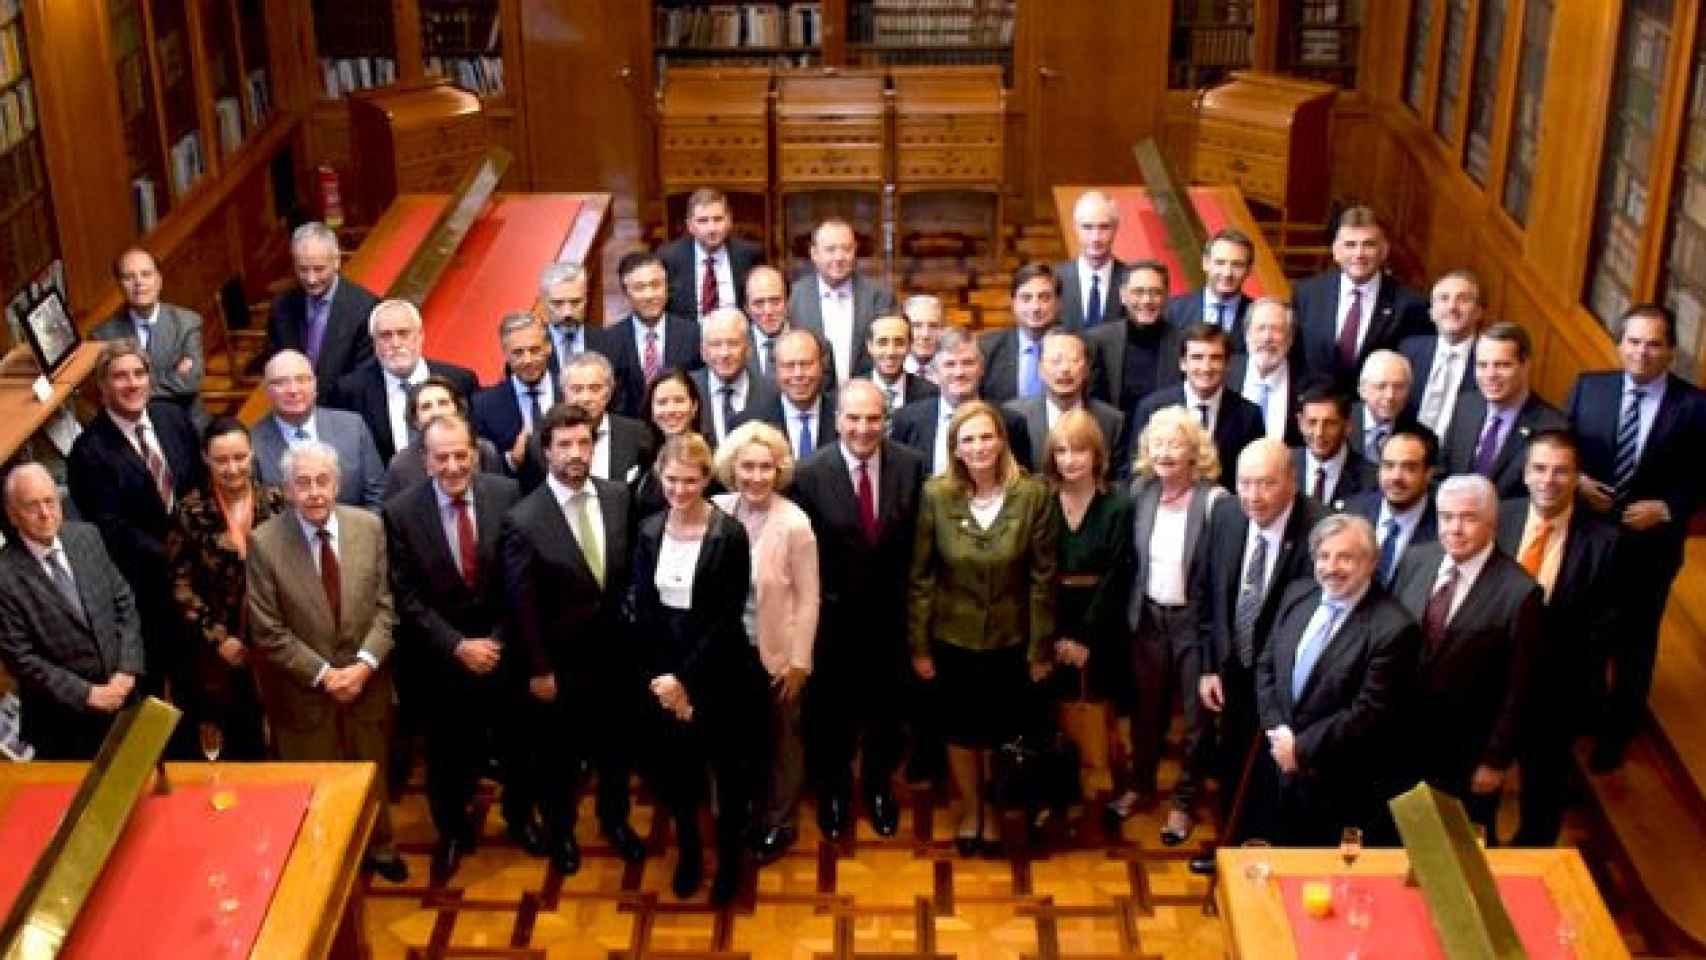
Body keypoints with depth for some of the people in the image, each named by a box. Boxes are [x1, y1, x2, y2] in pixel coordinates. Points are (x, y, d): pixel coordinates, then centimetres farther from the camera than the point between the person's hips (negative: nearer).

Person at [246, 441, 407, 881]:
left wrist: (365, 664, -15)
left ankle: (379, 847, 45)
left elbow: (386, 605, -3)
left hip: (366, 679, 3)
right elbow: (267, 632, -13)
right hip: (303, 690, -3)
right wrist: (323, 674, -16)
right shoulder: (264, 542, -17)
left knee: (372, 773, 21)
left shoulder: (370, 526, -8)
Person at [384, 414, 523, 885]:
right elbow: (407, 598, -11)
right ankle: (452, 832, 39)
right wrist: (458, 645, -16)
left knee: (516, 742, 19)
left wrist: (499, 639, -10)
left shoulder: (507, 495, -11)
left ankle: (518, 812, 46)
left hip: (505, 648, 1)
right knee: (449, 754, 14)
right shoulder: (400, 512, -14)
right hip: (442, 657, -1)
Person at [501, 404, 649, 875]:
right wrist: (538, 670, -11)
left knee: (617, 744, 21)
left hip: (617, 653, 4)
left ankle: (614, 819, 46)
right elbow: (521, 605, -14)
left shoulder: (619, 496, -7)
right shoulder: (524, 520, -19)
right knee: (557, 753, 17)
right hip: (561, 660, -4)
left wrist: (633, 623, 3)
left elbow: (630, 569, 5)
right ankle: (560, 830, 41)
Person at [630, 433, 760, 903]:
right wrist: (664, 678, -9)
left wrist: (685, 678, -18)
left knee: (729, 767, 11)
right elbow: (643, 610, -1)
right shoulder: (649, 531, -1)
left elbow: (728, 618, -16)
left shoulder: (730, 534, -15)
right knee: (674, 766, 16)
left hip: (719, 673, -3)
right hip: (663, 674, 4)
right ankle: (688, 850, 38)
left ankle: (729, 856, 32)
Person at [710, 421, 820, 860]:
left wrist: (799, 662, -12)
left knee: (781, 739, 18)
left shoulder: (794, 523, -20)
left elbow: (807, 599, -14)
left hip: (776, 651, -3)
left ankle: (778, 821, 38)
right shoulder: (718, 510, -9)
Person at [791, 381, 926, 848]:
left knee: (885, 704, 20)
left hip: (890, 612, 2)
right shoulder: (810, 473, -17)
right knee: (829, 706, 18)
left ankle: (879, 784, 44)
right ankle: (833, 789, 42)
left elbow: (915, 541, -3)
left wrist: (908, 596, -3)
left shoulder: (910, 465, -11)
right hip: (831, 614, -1)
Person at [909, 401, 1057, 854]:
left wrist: (1041, 648, -6)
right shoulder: (936, 494, -12)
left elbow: (1042, 577, -9)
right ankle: (969, 811, 40)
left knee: (998, 732, 16)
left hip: (1010, 638, 0)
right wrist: (918, 645, -5)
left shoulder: (1033, 495, -14)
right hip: (952, 636, 1)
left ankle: (991, 812, 40)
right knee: (959, 730, 16)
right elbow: (921, 577, -6)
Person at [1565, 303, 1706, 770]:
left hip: (1650, 543, -2)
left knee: (1635, 640, 17)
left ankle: (1619, 727, 37)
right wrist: (1575, 480, -17)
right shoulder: (1588, 387, -6)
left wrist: (1666, 509, -20)